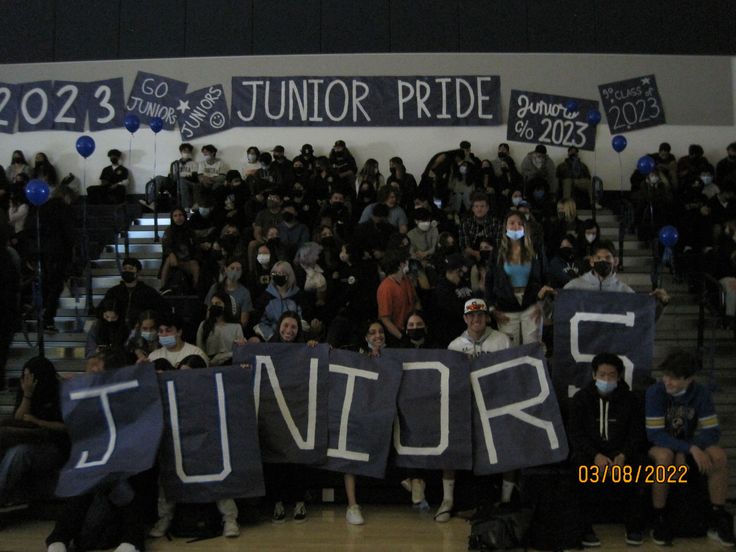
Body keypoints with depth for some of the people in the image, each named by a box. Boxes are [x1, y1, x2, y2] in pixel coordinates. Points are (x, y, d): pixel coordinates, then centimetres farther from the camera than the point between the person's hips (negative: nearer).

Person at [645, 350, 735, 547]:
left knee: (718, 455, -24)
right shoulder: (655, 392, -20)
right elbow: (655, 434, -24)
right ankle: (659, 520, -21)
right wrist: (691, 449, -35)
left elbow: (712, 430, -11)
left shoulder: (700, 392, -10)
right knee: (665, 457, -37)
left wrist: (684, 453, -26)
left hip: (687, 445, 3)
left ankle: (717, 520, -10)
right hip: (658, 446, -3)